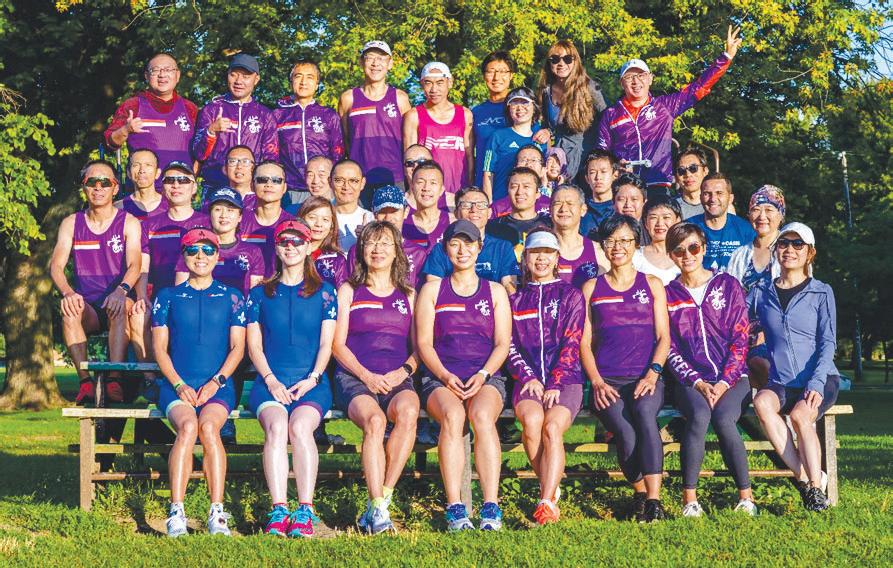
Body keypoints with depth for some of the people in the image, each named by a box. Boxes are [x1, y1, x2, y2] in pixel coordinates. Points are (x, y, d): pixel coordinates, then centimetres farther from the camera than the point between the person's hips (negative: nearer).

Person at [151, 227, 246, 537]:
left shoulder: (231, 297, 14)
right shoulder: (168, 297, 14)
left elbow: (237, 347, 8)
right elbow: (160, 348, 9)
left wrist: (216, 382, -7)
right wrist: (179, 385, -6)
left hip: (218, 385, 0)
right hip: (177, 385, 0)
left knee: (208, 426, -32)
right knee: (187, 426, -32)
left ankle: (217, 514, -33)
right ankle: (176, 514, -35)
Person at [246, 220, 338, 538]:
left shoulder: (323, 292, 14)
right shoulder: (260, 294, 17)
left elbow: (326, 344, 8)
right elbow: (254, 345, 11)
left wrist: (312, 379, -8)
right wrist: (271, 380, -5)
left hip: (312, 383, -1)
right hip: (270, 382, 1)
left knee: (300, 427, -32)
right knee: (276, 427, -31)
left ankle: (305, 511, -34)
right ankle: (278, 510, -37)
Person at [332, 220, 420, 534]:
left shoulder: (408, 295, 22)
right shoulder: (349, 291, 17)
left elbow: (420, 347, 16)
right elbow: (338, 344, 8)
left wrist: (403, 371, -6)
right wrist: (365, 375, -8)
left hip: (397, 380, 2)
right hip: (355, 378, -1)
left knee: (408, 412, -35)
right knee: (374, 420, -35)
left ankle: (379, 502, -30)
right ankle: (379, 510, -37)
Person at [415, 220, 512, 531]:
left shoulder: (495, 291, 18)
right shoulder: (432, 290, 16)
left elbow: (502, 344, 9)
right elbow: (424, 343, 7)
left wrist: (482, 375, -10)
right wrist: (445, 376, -11)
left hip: (486, 378, 0)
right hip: (440, 379, 0)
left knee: (482, 415, -34)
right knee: (452, 415, -35)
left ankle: (491, 509, -39)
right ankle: (454, 509, -38)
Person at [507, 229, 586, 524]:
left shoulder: (570, 295, 12)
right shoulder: (515, 300, 20)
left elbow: (571, 344, 2)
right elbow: (510, 346, 11)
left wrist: (555, 384, -10)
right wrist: (529, 377, -7)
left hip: (565, 380, -1)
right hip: (528, 381, 1)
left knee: (552, 427, -30)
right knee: (531, 420, -31)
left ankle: (546, 502, -35)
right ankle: (552, 490, -15)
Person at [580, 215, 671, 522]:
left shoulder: (652, 284, 17)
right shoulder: (592, 288, 16)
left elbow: (663, 337, 10)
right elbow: (585, 342, 10)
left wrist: (652, 373, -8)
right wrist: (597, 382, -6)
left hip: (645, 378, 0)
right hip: (607, 380, 0)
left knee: (644, 412, -35)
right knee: (625, 432, -30)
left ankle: (654, 501, -38)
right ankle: (640, 497, -10)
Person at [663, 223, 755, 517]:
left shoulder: (727, 285, 9)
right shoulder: (667, 294, 10)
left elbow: (740, 340, 3)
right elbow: (669, 348, 5)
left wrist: (724, 383, -10)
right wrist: (698, 383, -10)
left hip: (732, 378, 0)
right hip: (690, 381, 0)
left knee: (723, 418, -31)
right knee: (699, 415, -33)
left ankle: (746, 496, -22)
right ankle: (689, 498, -29)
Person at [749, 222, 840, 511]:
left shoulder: (821, 292, 5)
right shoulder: (760, 293, 13)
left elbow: (828, 342, -2)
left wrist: (815, 385, -16)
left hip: (820, 379, -2)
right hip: (781, 383, 2)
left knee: (801, 414, -33)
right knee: (763, 402, -32)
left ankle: (816, 486, -22)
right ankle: (804, 476, -27)